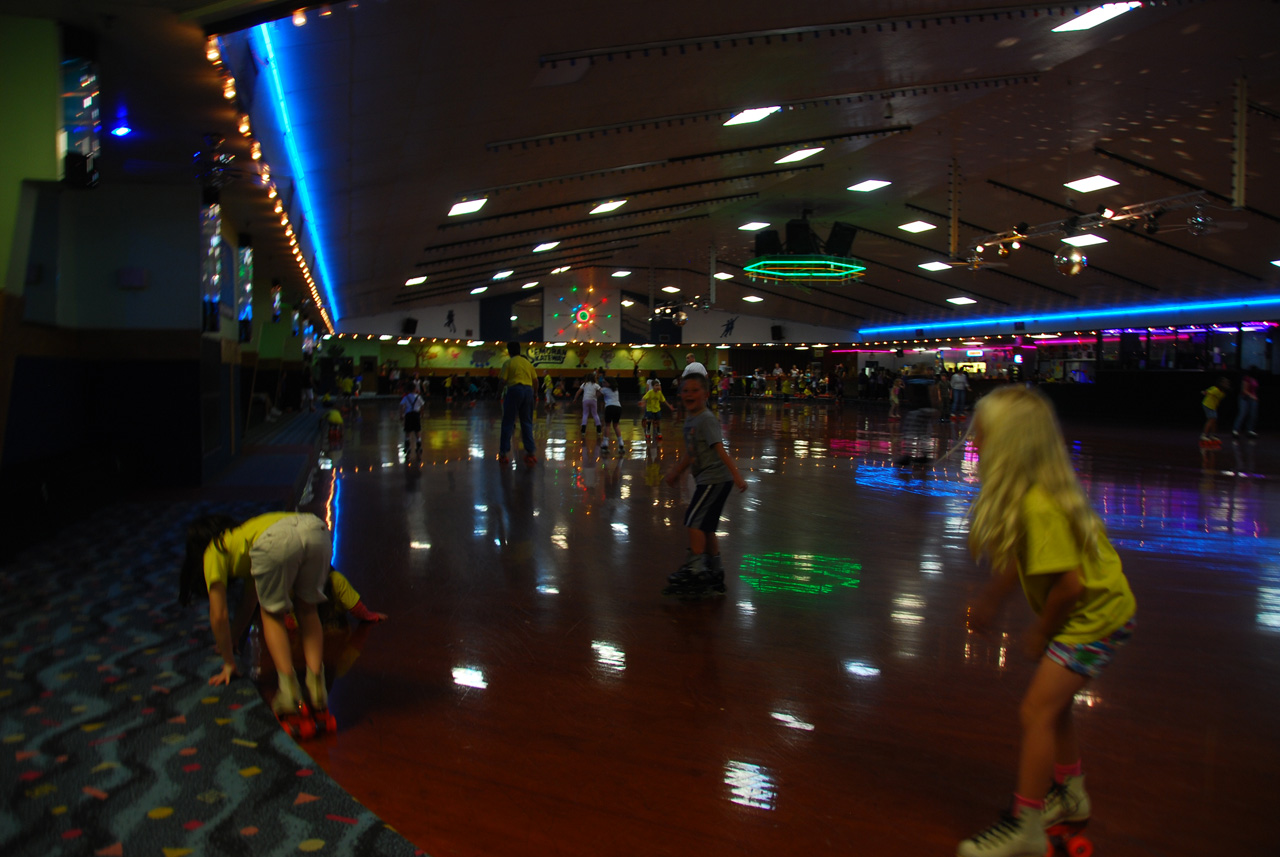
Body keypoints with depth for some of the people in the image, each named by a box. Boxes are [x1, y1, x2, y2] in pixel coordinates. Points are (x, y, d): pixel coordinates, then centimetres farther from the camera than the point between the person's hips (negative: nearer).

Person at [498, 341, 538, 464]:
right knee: (527, 423, 12)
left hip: (514, 390, -4)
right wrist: (532, 389, 26)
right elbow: (536, 381, 9)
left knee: (508, 422, 4)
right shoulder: (527, 362, 13)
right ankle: (530, 452, 7)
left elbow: (503, 381, -5)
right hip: (528, 391, 4)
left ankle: (504, 453, 3)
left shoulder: (508, 363, 0)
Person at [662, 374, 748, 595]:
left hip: (715, 478, -9)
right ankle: (714, 572, 21)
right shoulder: (690, 419, 12)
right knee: (705, 526, 12)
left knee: (693, 520, -9)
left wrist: (736, 474, -29)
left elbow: (719, 449, -23)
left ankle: (694, 568, -1)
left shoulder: (706, 419, -15)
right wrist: (676, 472, 33)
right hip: (707, 479, 9)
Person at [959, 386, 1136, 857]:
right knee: (1052, 703, 21)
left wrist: (1041, 633, -13)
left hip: (1094, 615, -10)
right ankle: (1070, 795, 42)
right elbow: (1016, 560, 11)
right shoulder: (1025, 491, -2)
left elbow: (1069, 583, -29)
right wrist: (989, 600, 18)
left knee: (1037, 709, -9)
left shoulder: (1039, 505, -32)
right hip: (1097, 610, 10)